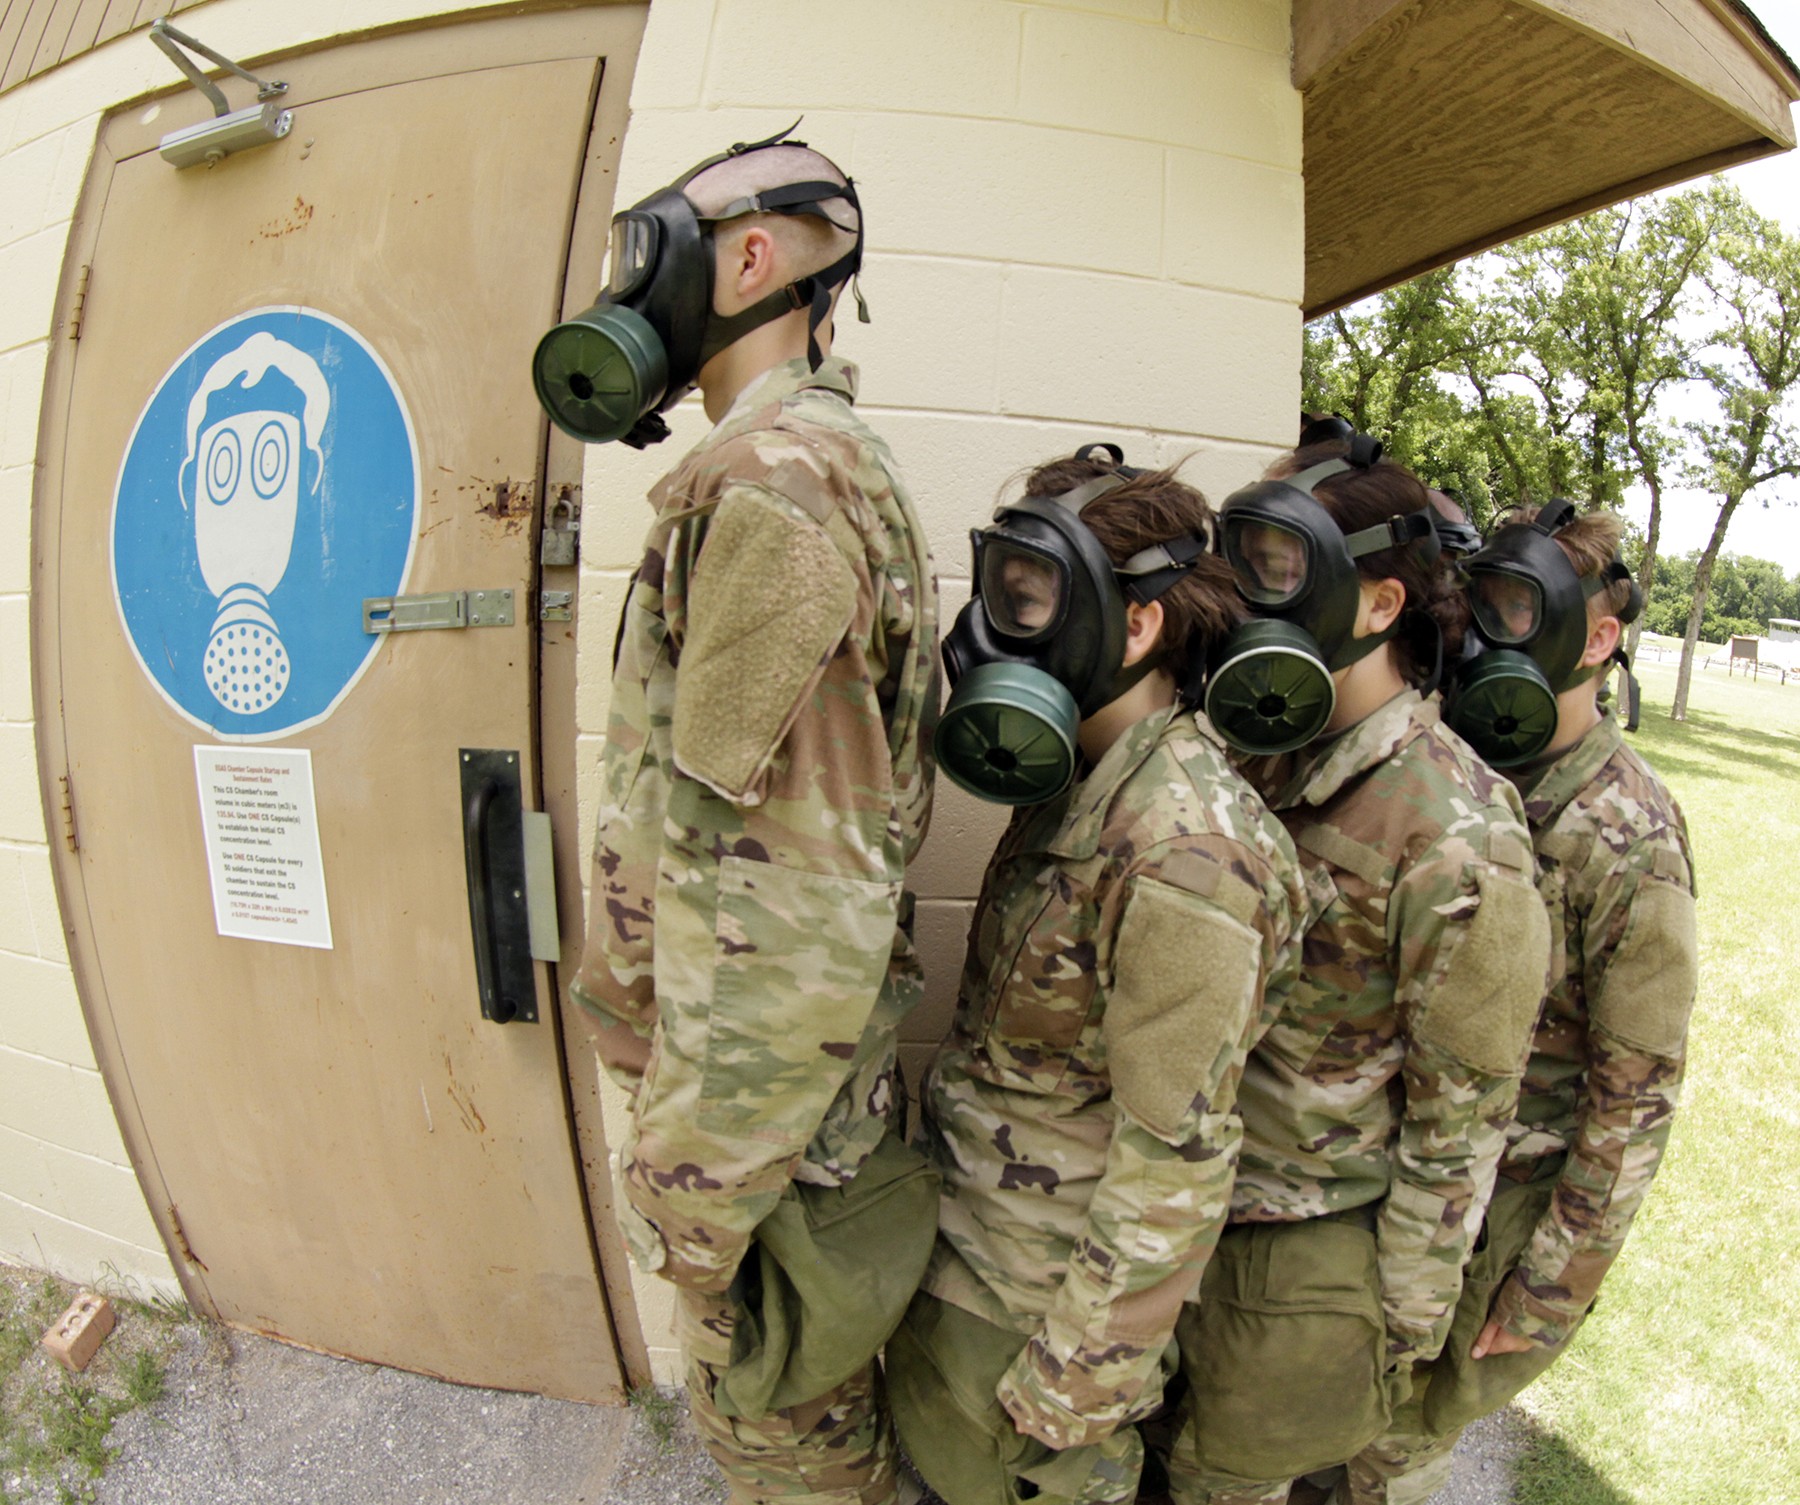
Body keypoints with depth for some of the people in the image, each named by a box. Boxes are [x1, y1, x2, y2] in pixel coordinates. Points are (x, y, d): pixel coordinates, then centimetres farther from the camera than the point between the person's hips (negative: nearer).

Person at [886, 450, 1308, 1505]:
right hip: (969, 1231, 8)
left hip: (1047, 1290, -8)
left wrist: (1075, 1381, -15)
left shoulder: (1184, 852, -30)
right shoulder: (1088, 785, -3)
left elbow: (1174, 1163, -24)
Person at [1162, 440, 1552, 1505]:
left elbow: (1462, 1116, -16)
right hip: (1194, 1200, 6)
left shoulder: (1457, 834, -23)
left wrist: (1403, 1321, -8)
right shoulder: (1266, 758, -2)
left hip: (1314, 1249, -6)